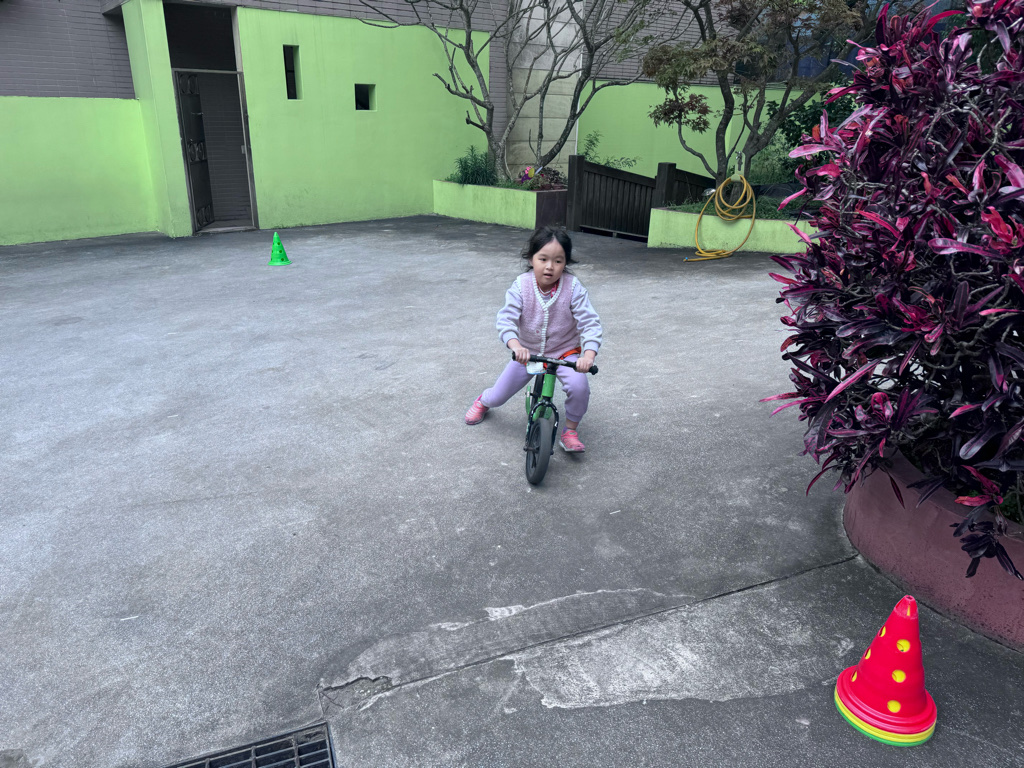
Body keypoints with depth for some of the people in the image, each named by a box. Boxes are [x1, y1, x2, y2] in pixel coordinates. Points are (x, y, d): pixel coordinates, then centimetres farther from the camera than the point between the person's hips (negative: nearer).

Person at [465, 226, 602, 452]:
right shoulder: (521, 286, -19)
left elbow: (590, 323, -24)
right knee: (498, 397, 6)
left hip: (565, 352, -1)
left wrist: (589, 355, -41)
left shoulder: (573, 287, -21)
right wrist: (516, 345, -47)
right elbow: (506, 319, -27)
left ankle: (570, 431, -1)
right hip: (527, 352, 1)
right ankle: (483, 401, 47)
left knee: (579, 386, -29)